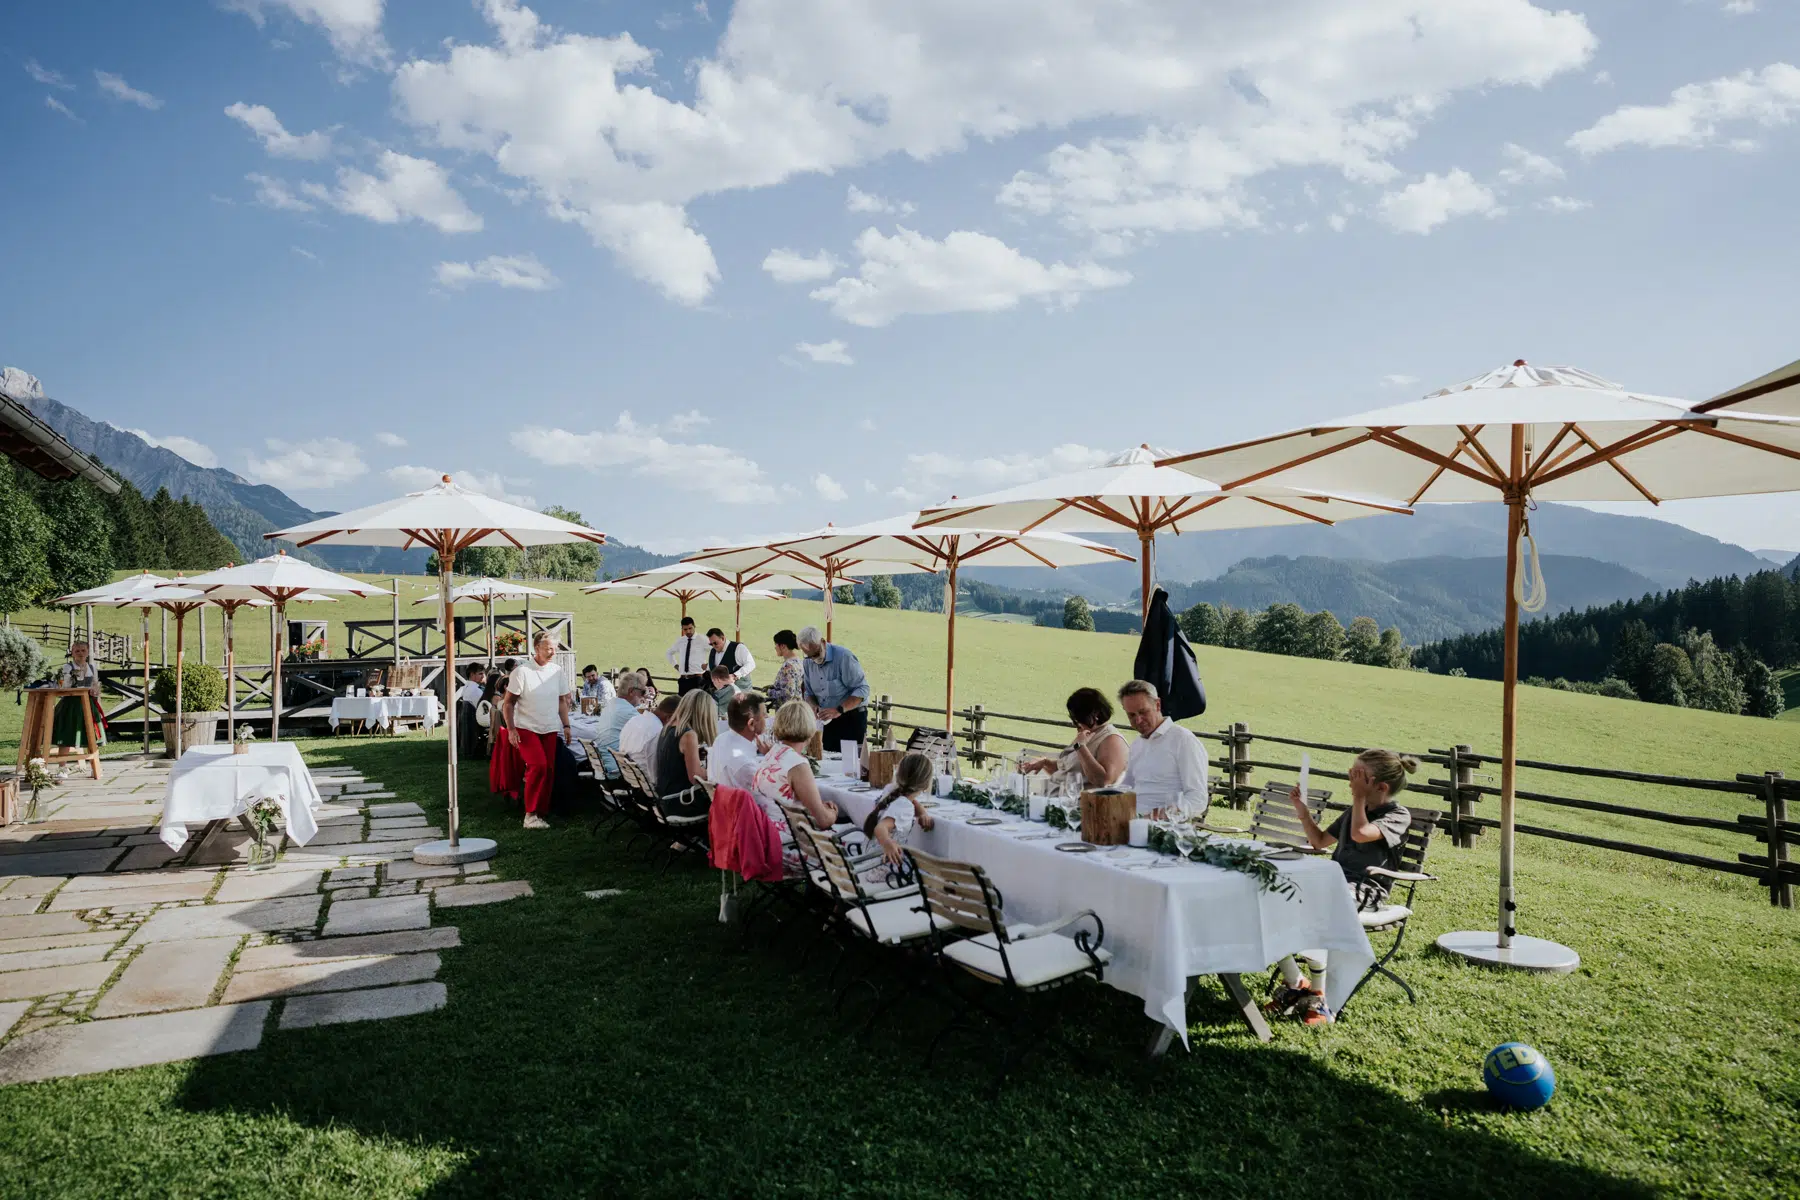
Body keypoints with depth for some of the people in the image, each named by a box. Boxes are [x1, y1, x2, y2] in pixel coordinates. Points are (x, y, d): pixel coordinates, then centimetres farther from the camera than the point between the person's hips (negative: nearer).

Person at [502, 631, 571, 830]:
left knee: (549, 771, 0)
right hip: (526, 729, -5)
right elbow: (508, 703, -5)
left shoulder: (557, 671, 6)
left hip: (550, 729, 5)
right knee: (538, 765, -20)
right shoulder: (522, 671, -8)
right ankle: (530, 815, -10)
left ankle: (540, 814, 11)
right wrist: (511, 729, -12)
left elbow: (562, 701, 14)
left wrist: (566, 726, 7)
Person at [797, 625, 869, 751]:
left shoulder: (843, 656, -16)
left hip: (852, 718, -6)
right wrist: (813, 706, -9)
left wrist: (839, 710, -28)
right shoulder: (808, 663, 5)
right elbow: (809, 693, 14)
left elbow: (862, 689, -19)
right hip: (828, 721, 6)